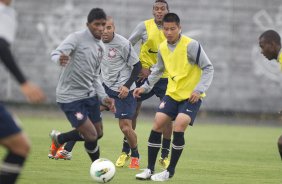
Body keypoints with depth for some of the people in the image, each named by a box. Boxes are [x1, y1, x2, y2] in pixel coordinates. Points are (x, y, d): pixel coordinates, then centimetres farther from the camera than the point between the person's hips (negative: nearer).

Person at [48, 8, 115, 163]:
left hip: (89, 95, 8)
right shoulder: (76, 38, -12)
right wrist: (60, 59, -52)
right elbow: (55, 54, -28)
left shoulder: (101, 47, 12)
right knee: (91, 136, -11)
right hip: (70, 97, -8)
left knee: (98, 133, 13)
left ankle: (59, 138, 33)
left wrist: (103, 97, 8)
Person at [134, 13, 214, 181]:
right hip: (173, 93, 6)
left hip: (191, 96, -6)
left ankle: (170, 171, -6)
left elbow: (208, 68, -14)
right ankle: (150, 169, 5)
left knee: (178, 127, -19)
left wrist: (199, 90, -24)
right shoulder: (162, 48, 2)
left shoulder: (191, 45, -18)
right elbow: (158, 70, 21)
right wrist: (145, 87, 13)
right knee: (157, 124, -5)